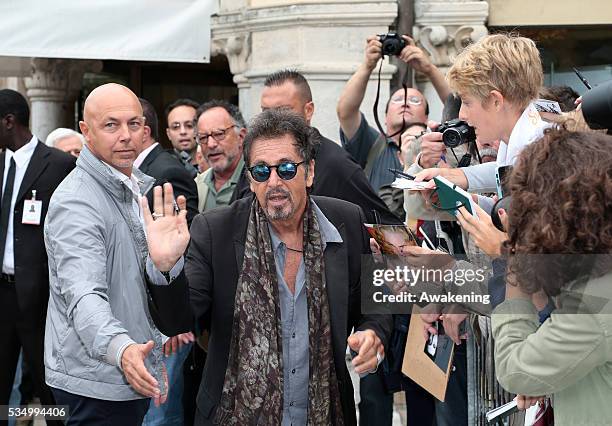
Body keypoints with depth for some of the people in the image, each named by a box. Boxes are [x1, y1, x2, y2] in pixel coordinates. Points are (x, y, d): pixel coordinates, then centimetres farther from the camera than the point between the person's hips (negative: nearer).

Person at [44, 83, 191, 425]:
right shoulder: (75, 204, -19)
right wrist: (120, 349, -48)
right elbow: (84, 295, -32)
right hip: (97, 382, -9)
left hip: (136, 373, 9)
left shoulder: (138, 187, 12)